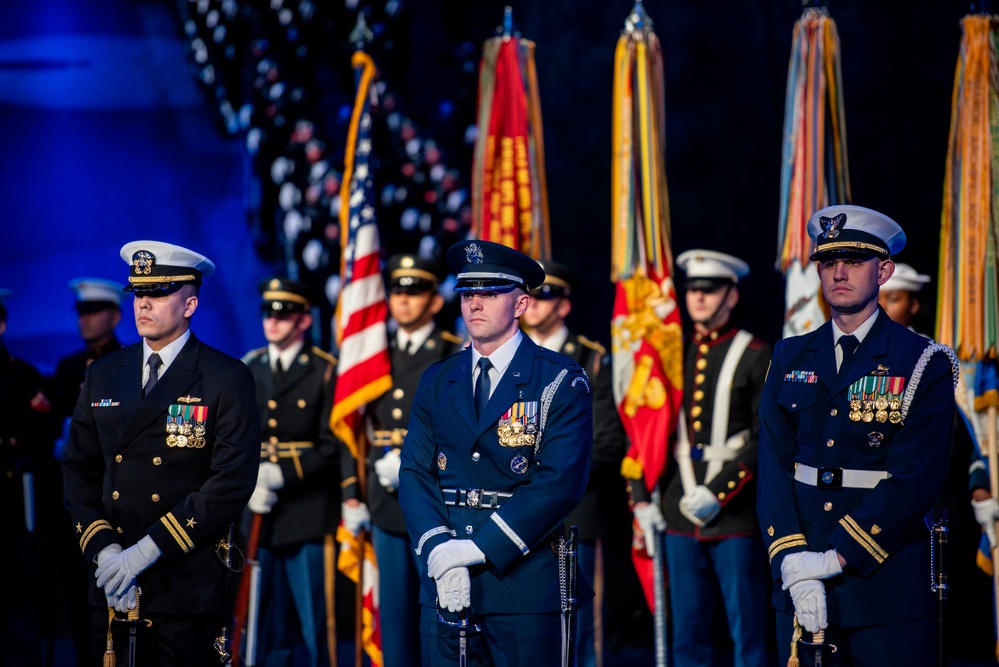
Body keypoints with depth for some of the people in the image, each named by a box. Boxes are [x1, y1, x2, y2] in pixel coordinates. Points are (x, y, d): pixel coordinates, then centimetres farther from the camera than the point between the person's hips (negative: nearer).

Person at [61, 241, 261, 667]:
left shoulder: (228, 379, -3)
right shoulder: (103, 375, 12)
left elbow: (232, 482, -12)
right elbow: (79, 472, 11)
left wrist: (146, 549, -16)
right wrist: (104, 550, -6)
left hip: (188, 584, -4)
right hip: (111, 587, 4)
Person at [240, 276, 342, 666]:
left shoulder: (326, 371, -1)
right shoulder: (248, 370, 12)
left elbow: (332, 446, -7)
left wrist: (280, 474, -16)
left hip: (308, 514, -4)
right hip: (260, 514, 4)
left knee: (315, 618, -4)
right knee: (269, 623, 7)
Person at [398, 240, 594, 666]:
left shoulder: (561, 382, -2)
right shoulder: (437, 382, 13)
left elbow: (561, 483, -12)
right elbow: (415, 472, 7)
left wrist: (478, 547, -16)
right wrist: (438, 549, -11)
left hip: (524, 580, -4)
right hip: (443, 581, 4)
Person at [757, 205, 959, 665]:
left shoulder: (922, 364, -2)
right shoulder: (790, 359, 10)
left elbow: (916, 479, -11)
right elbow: (772, 468, 1)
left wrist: (837, 557, -16)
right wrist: (794, 565, -12)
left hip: (886, 578, -3)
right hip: (800, 581, 3)